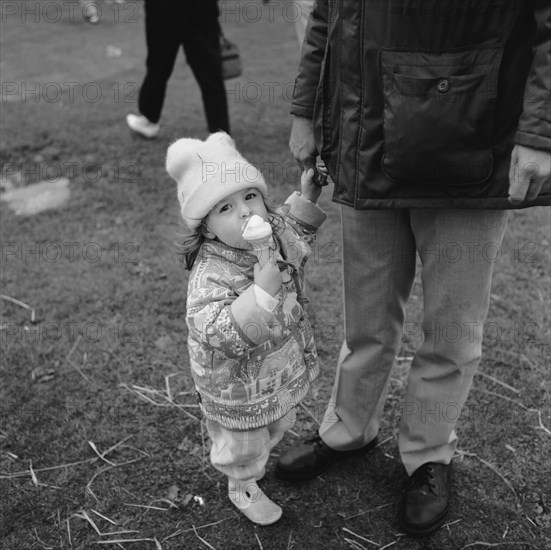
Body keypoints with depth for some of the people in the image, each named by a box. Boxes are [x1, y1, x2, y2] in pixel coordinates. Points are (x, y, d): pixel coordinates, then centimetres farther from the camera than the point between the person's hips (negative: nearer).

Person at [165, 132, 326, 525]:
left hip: (284, 366, 7)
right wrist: (262, 293, -50)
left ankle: (262, 456, 64)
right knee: (242, 444, 20)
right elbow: (218, 334, -44)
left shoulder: (275, 233, -12)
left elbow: (295, 233, 13)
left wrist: (306, 197, 1)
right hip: (238, 385, -7)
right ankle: (243, 486, 51)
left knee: (279, 424, 33)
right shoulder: (211, 275, -36)